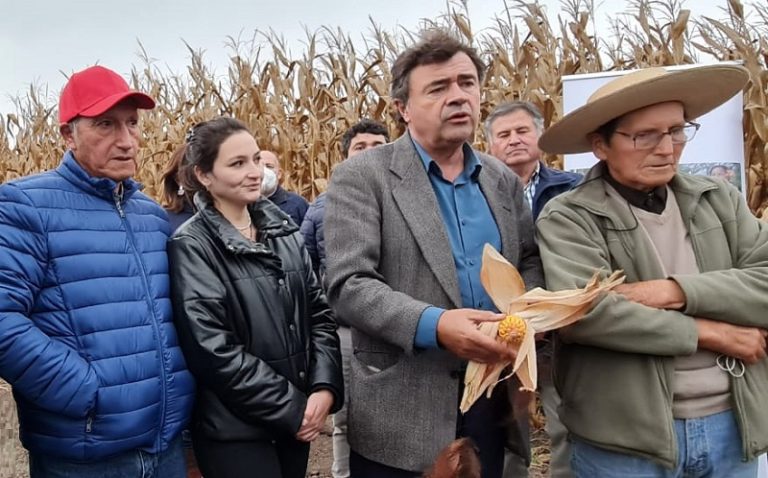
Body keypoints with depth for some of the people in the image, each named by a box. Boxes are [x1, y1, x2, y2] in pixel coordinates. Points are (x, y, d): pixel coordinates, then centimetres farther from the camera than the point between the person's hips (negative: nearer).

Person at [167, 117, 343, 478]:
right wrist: (292, 408, -14)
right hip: (235, 428, -5)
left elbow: (319, 311, 7)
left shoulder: (282, 229, 6)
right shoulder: (192, 246, -12)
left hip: (298, 420, 6)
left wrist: (324, 387, -6)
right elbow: (212, 350, -17)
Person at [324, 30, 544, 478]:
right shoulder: (362, 177, -9)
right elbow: (348, 285, -16)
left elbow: (530, 261, 15)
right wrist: (434, 325, -29)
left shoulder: (504, 180, 8)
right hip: (401, 412, -4)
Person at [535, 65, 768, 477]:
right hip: (625, 436, -4)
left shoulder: (720, 201, 6)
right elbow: (581, 311, -22)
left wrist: (679, 290, -17)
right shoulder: (567, 219, -9)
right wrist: (708, 332, -14)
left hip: (731, 424, 5)